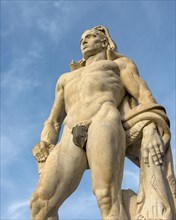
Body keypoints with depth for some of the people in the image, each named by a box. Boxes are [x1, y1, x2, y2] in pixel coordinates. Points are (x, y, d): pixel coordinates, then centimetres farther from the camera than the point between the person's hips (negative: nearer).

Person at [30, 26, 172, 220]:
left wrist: (151, 132, -9)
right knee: (40, 203, -19)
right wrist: (44, 164, 15)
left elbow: (145, 98, 13)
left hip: (104, 124, -4)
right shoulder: (66, 79, 43)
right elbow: (52, 123, 32)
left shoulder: (121, 64, 31)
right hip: (71, 141, 4)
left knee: (108, 198, -27)